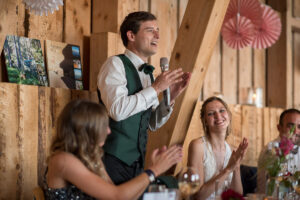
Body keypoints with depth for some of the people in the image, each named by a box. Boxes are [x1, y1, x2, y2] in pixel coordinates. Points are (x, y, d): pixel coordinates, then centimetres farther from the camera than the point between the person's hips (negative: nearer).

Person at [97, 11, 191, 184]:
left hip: (137, 161, 7)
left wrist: (170, 97, 0)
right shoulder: (115, 64, -8)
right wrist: (156, 88, -16)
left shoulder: (148, 73, 13)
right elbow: (117, 110, -23)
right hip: (114, 160, -7)